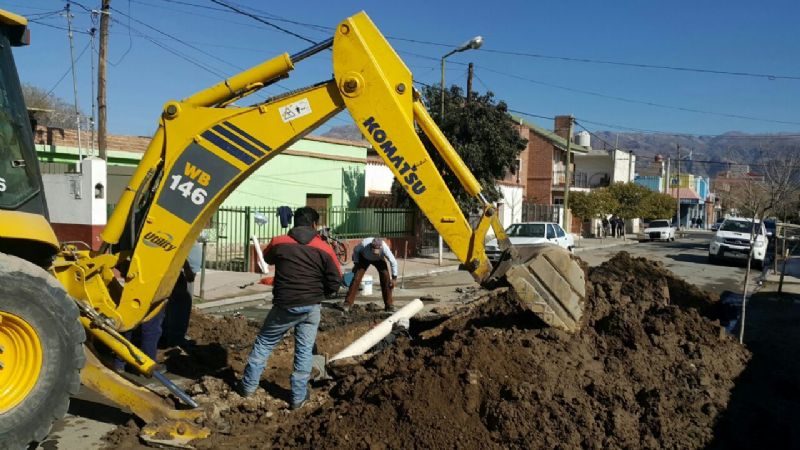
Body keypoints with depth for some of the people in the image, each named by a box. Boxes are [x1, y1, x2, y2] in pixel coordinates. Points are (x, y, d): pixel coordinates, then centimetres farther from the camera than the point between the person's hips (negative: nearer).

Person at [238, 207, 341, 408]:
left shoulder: (278, 243, -1)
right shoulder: (324, 249, -4)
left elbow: (266, 258, 21)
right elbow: (335, 280, -2)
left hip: (284, 306, 0)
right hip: (311, 307, 0)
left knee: (264, 343, 16)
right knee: (304, 350, 10)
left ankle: (248, 385, 23)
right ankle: (299, 397, 15)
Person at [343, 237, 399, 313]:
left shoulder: (385, 248, -39)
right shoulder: (364, 244, -40)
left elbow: (393, 262, -25)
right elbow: (355, 250, -15)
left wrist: (394, 278, -20)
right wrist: (356, 263, -14)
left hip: (379, 259, 1)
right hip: (364, 258, 0)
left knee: (386, 278, -12)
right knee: (356, 279, -13)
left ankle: (389, 305, 0)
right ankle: (347, 304, -4)